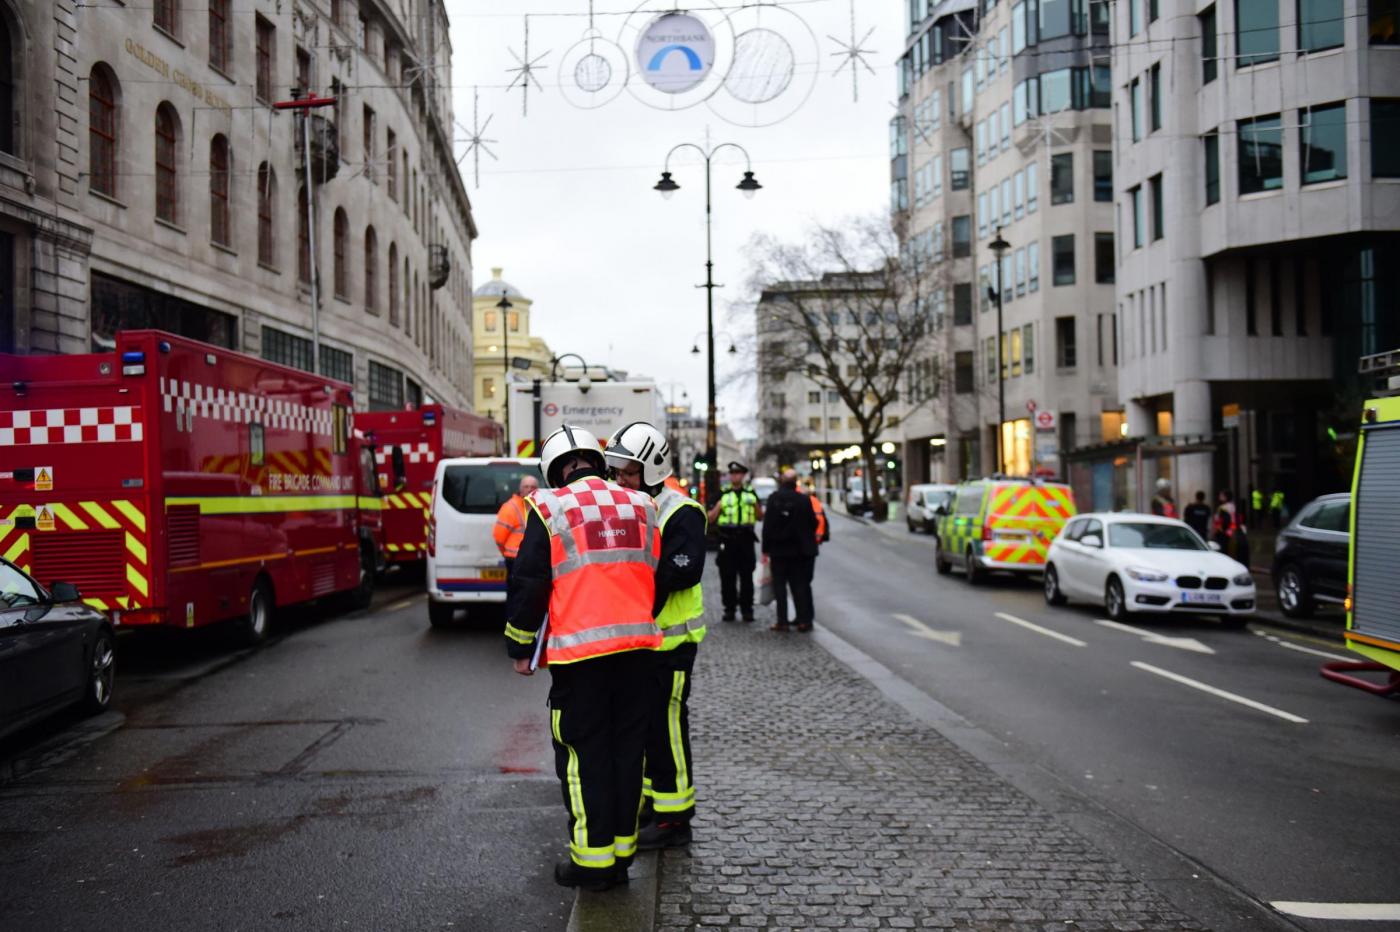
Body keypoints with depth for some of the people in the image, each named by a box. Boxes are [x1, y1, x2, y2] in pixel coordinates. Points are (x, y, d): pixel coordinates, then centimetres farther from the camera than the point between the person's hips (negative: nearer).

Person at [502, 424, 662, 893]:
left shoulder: (550, 507, -3)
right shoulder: (640, 506, 11)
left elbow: (529, 583, -4)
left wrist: (521, 647, 5)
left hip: (580, 651, -5)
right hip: (638, 645, 5)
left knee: (584, 755, 5)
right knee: (627, 748, 13)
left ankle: (593, 860, 10)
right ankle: (622, 852, 21)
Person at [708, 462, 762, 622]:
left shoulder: (751, 494, 12)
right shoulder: (722, 494, 9)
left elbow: (760, 518, 13)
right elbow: (711, 518, 5)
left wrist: (757, 506, -6)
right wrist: (718, 507, -14)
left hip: (745, 539, 0)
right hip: (727, 539, 0)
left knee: (746, 576, 2)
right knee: (727, 576, 1)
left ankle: (747, 609, 8)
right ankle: (729, 608, 9)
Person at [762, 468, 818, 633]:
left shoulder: (773, 499, -8)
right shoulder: (804, 499, -7)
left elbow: (767, 525, -7)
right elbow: (813, 523, -2)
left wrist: (766, 549, -1)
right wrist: (806, 541, 17)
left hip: (779, 549, -1)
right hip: (800, 550, 1)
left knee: (780, 585, 5)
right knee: (800, 585, 8)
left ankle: (782, 621, 2)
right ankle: (803, 620, 6)